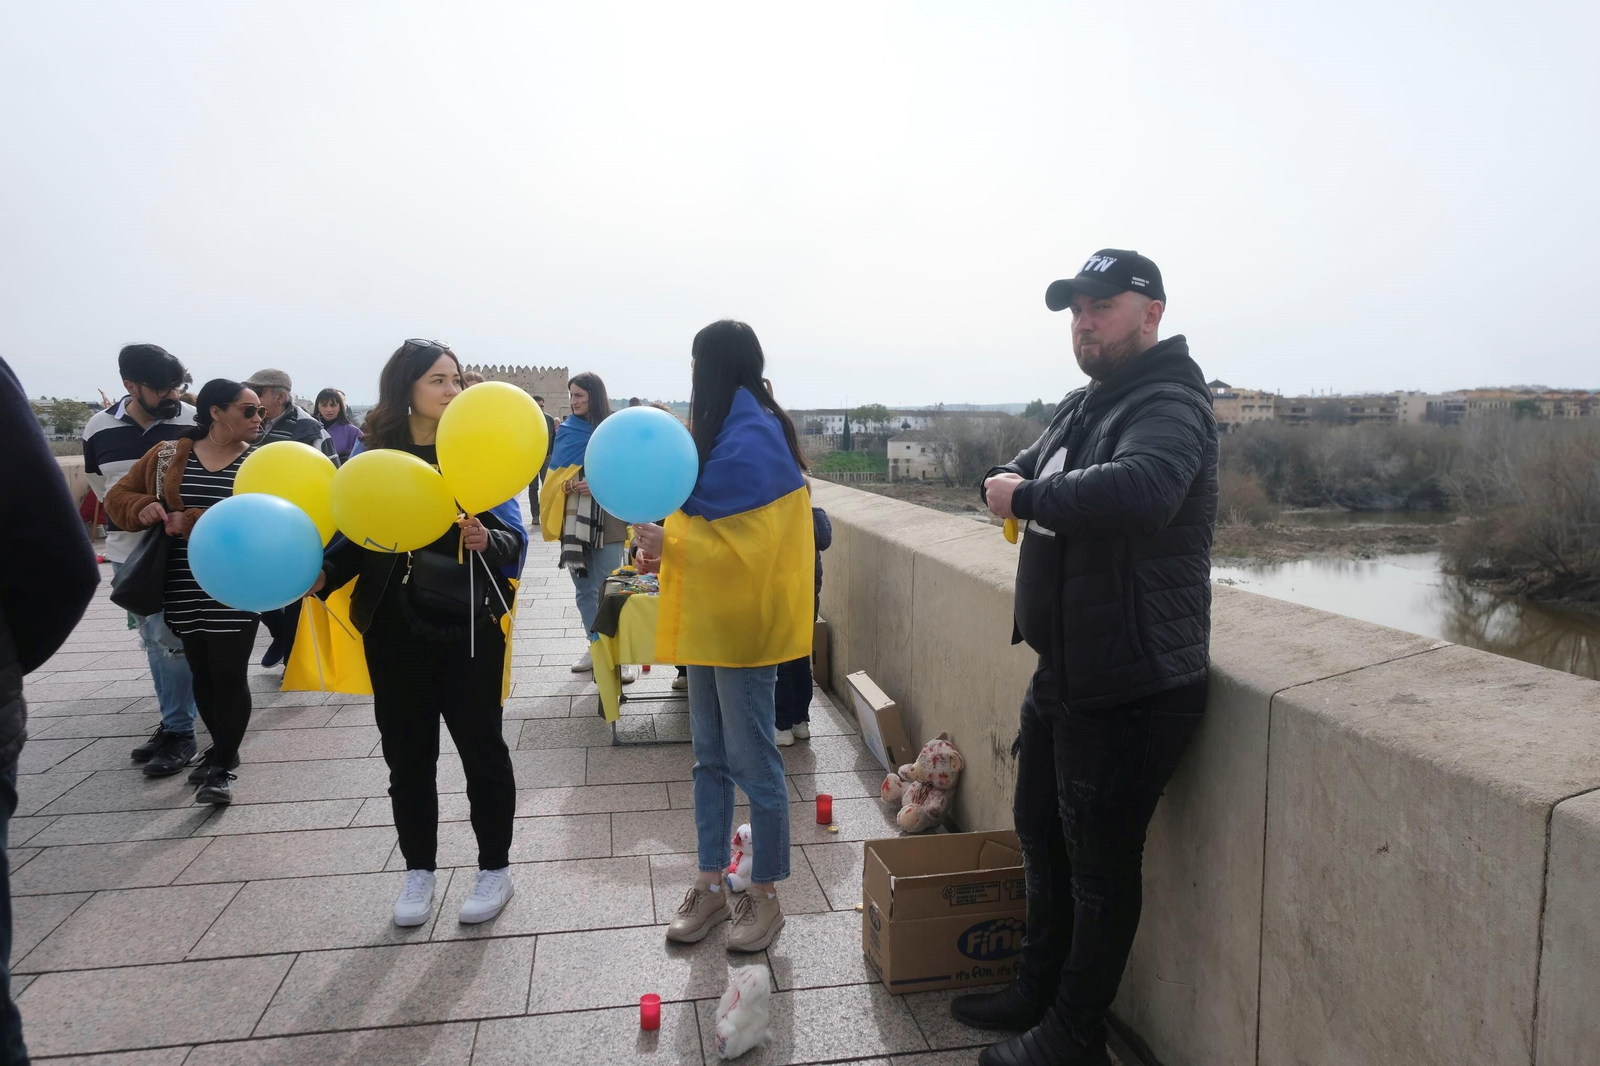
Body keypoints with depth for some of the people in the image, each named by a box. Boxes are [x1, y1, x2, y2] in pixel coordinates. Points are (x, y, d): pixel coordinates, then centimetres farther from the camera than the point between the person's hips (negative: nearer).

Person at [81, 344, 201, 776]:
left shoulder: (193, 423, -11)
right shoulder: (98, 429, 1)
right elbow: (101, 488, 16)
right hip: (127, 553, 5)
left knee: (171, 639, -4)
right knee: (153, 640, 13)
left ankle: (179, 732, 5)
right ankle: (172, 722, 24)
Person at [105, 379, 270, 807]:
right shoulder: (167, 457, 6)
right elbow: (118, 497, 11)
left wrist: (191, 522, -22)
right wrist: (143, 508, -12)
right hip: (184, 589, 3)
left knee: (229, 674, -2)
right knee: (201, 672, 13)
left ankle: (222, 768, 7)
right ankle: (222, 748, 31)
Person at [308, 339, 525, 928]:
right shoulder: (372, 450, 1)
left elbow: (515, 540, -8)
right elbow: (353, 535, 3)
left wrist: (485, 539, -28)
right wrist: (322, 575, -15)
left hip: (469, 627, -2)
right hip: (394, 628, 2)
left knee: (481, 749, 8)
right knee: (407, 754, 13)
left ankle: (495, 868, 26)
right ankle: (418, 869, 32)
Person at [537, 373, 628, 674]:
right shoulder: (566, 430, 10)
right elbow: (553, 473, 13)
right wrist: (567, 485, -8)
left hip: (606, 521, -4)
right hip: (573, 521, 4)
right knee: (584, 590, 10)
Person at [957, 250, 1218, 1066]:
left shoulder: (1168, 406, -17)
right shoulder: (1083, 406, 14)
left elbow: (1141, 489, -38)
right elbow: (1015, 474, 19)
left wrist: (1028, 498, -26)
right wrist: (1006, 482, -3)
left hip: (1130, 686, -9)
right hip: (1062, 671, 10)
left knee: (1100, 864, 7)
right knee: (1043, 839, 22)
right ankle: (1036, 991, 42)